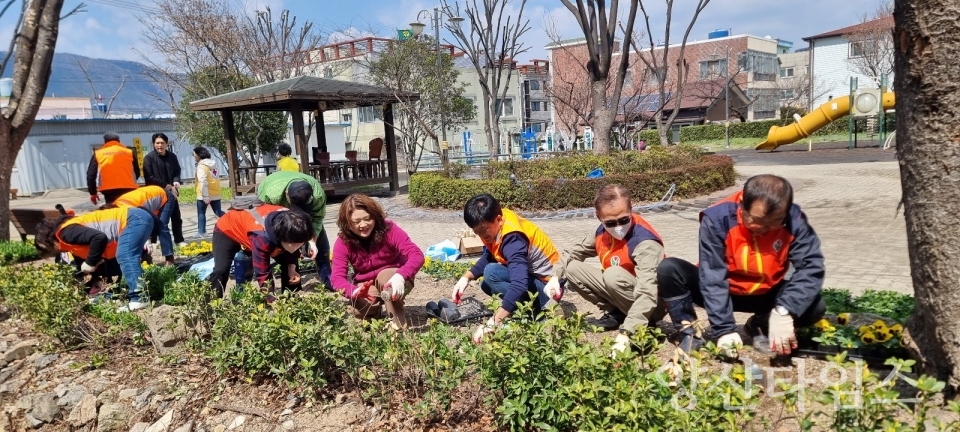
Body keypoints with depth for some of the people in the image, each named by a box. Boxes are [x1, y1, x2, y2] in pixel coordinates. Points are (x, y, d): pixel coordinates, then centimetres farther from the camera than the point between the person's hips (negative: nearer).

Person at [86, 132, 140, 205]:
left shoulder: (98, 154, 12)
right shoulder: (129, 152, 13)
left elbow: (91, 175, 9)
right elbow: (137, 172, 18)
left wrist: (93, 193, 16)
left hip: (109, 191, -1)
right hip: (128, 190, 1)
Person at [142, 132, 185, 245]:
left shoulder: (172, 156, 4)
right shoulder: (149, 158, -9)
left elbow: (177, 171, 14)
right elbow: (149, 177, -13)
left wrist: (176, 181, -8)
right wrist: (166, 185, -17)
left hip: (171, 192, 4)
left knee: (176, 217, 9)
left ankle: (179, 240, 20)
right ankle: (153, 242, 13)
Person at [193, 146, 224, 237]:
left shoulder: (201, 166, -14)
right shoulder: (212, 163, 11)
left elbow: (203, 182, -21)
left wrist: (205, 196, -23)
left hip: (204, 195, -7)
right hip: (215, 193, 7)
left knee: (201, 213, 7)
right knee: (218, 212, 11)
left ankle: (201, 232, 10)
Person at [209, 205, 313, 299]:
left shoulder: (293, 230, -28)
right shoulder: (263, 237, -46)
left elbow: (293, 249, -5)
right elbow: (262, 275, -39)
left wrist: (292, 269, -21)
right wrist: (273, 302, -43)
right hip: (227, 229, -6)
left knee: (289, 265, -1)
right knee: (221, 271, -26)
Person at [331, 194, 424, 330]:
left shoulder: (389, 229, -25)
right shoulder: (343, 242, -18)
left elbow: (417, 255, -33)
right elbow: (337, 277, -24)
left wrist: (400, 276, -53)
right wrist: (354, 291, -47)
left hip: (393, 279, -2)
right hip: (367, 285, 2)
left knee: (385, 275, -35)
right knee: (359, 310, -27)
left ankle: (398, 320, -19)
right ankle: (376, 308, 9)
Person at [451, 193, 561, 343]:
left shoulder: (513, 238, -30)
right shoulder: (496, 223, -5)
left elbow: (519, 285, -42)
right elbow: (488, 257, 9)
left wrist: (492, 324, -47)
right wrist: (466, 277, -8)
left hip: (548, 286, -9)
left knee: (492, 274, -26)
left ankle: (536, 310, -13)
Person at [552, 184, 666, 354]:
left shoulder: (645, 243, -30)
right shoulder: (603, 232, -7)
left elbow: (647, 293, -41)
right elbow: (574, 252, 10)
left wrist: (626, 333, -51)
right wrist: (555, 276, -7)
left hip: (653, 305, -7)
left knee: (613, 275, -35)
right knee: (573, 268, -6)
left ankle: (645, 324, -13)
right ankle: (616, 313, 0)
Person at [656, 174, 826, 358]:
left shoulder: (794, 221, -20)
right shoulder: (717, 219, -28)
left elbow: (811, 267, -28)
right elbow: (712, 277, -30)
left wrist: (784, 312, -44)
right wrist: (724, 328, -36)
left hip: (767, 294, 2)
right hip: (724, 290, -2)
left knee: (815, 306, -24)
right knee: (668, 269, -27)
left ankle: (761, 325, 4)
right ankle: (689, 333, -7)